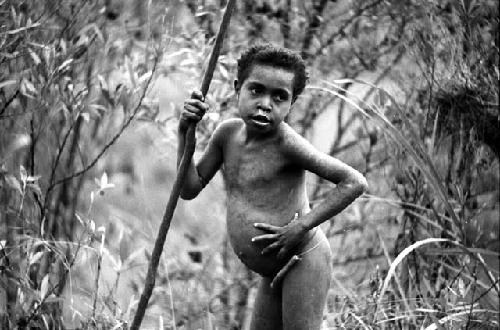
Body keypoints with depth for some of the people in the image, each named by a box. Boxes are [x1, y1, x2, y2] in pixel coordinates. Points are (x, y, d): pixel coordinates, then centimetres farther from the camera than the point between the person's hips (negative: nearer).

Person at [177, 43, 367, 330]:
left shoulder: (286, 144, -17)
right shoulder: (228, 133, 4)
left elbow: (355, 182, -20)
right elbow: (190, 189, 9)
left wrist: (302, 226, -22)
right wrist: (186, 132, -3)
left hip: (303, 261, -8)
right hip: (274, 273, 9)